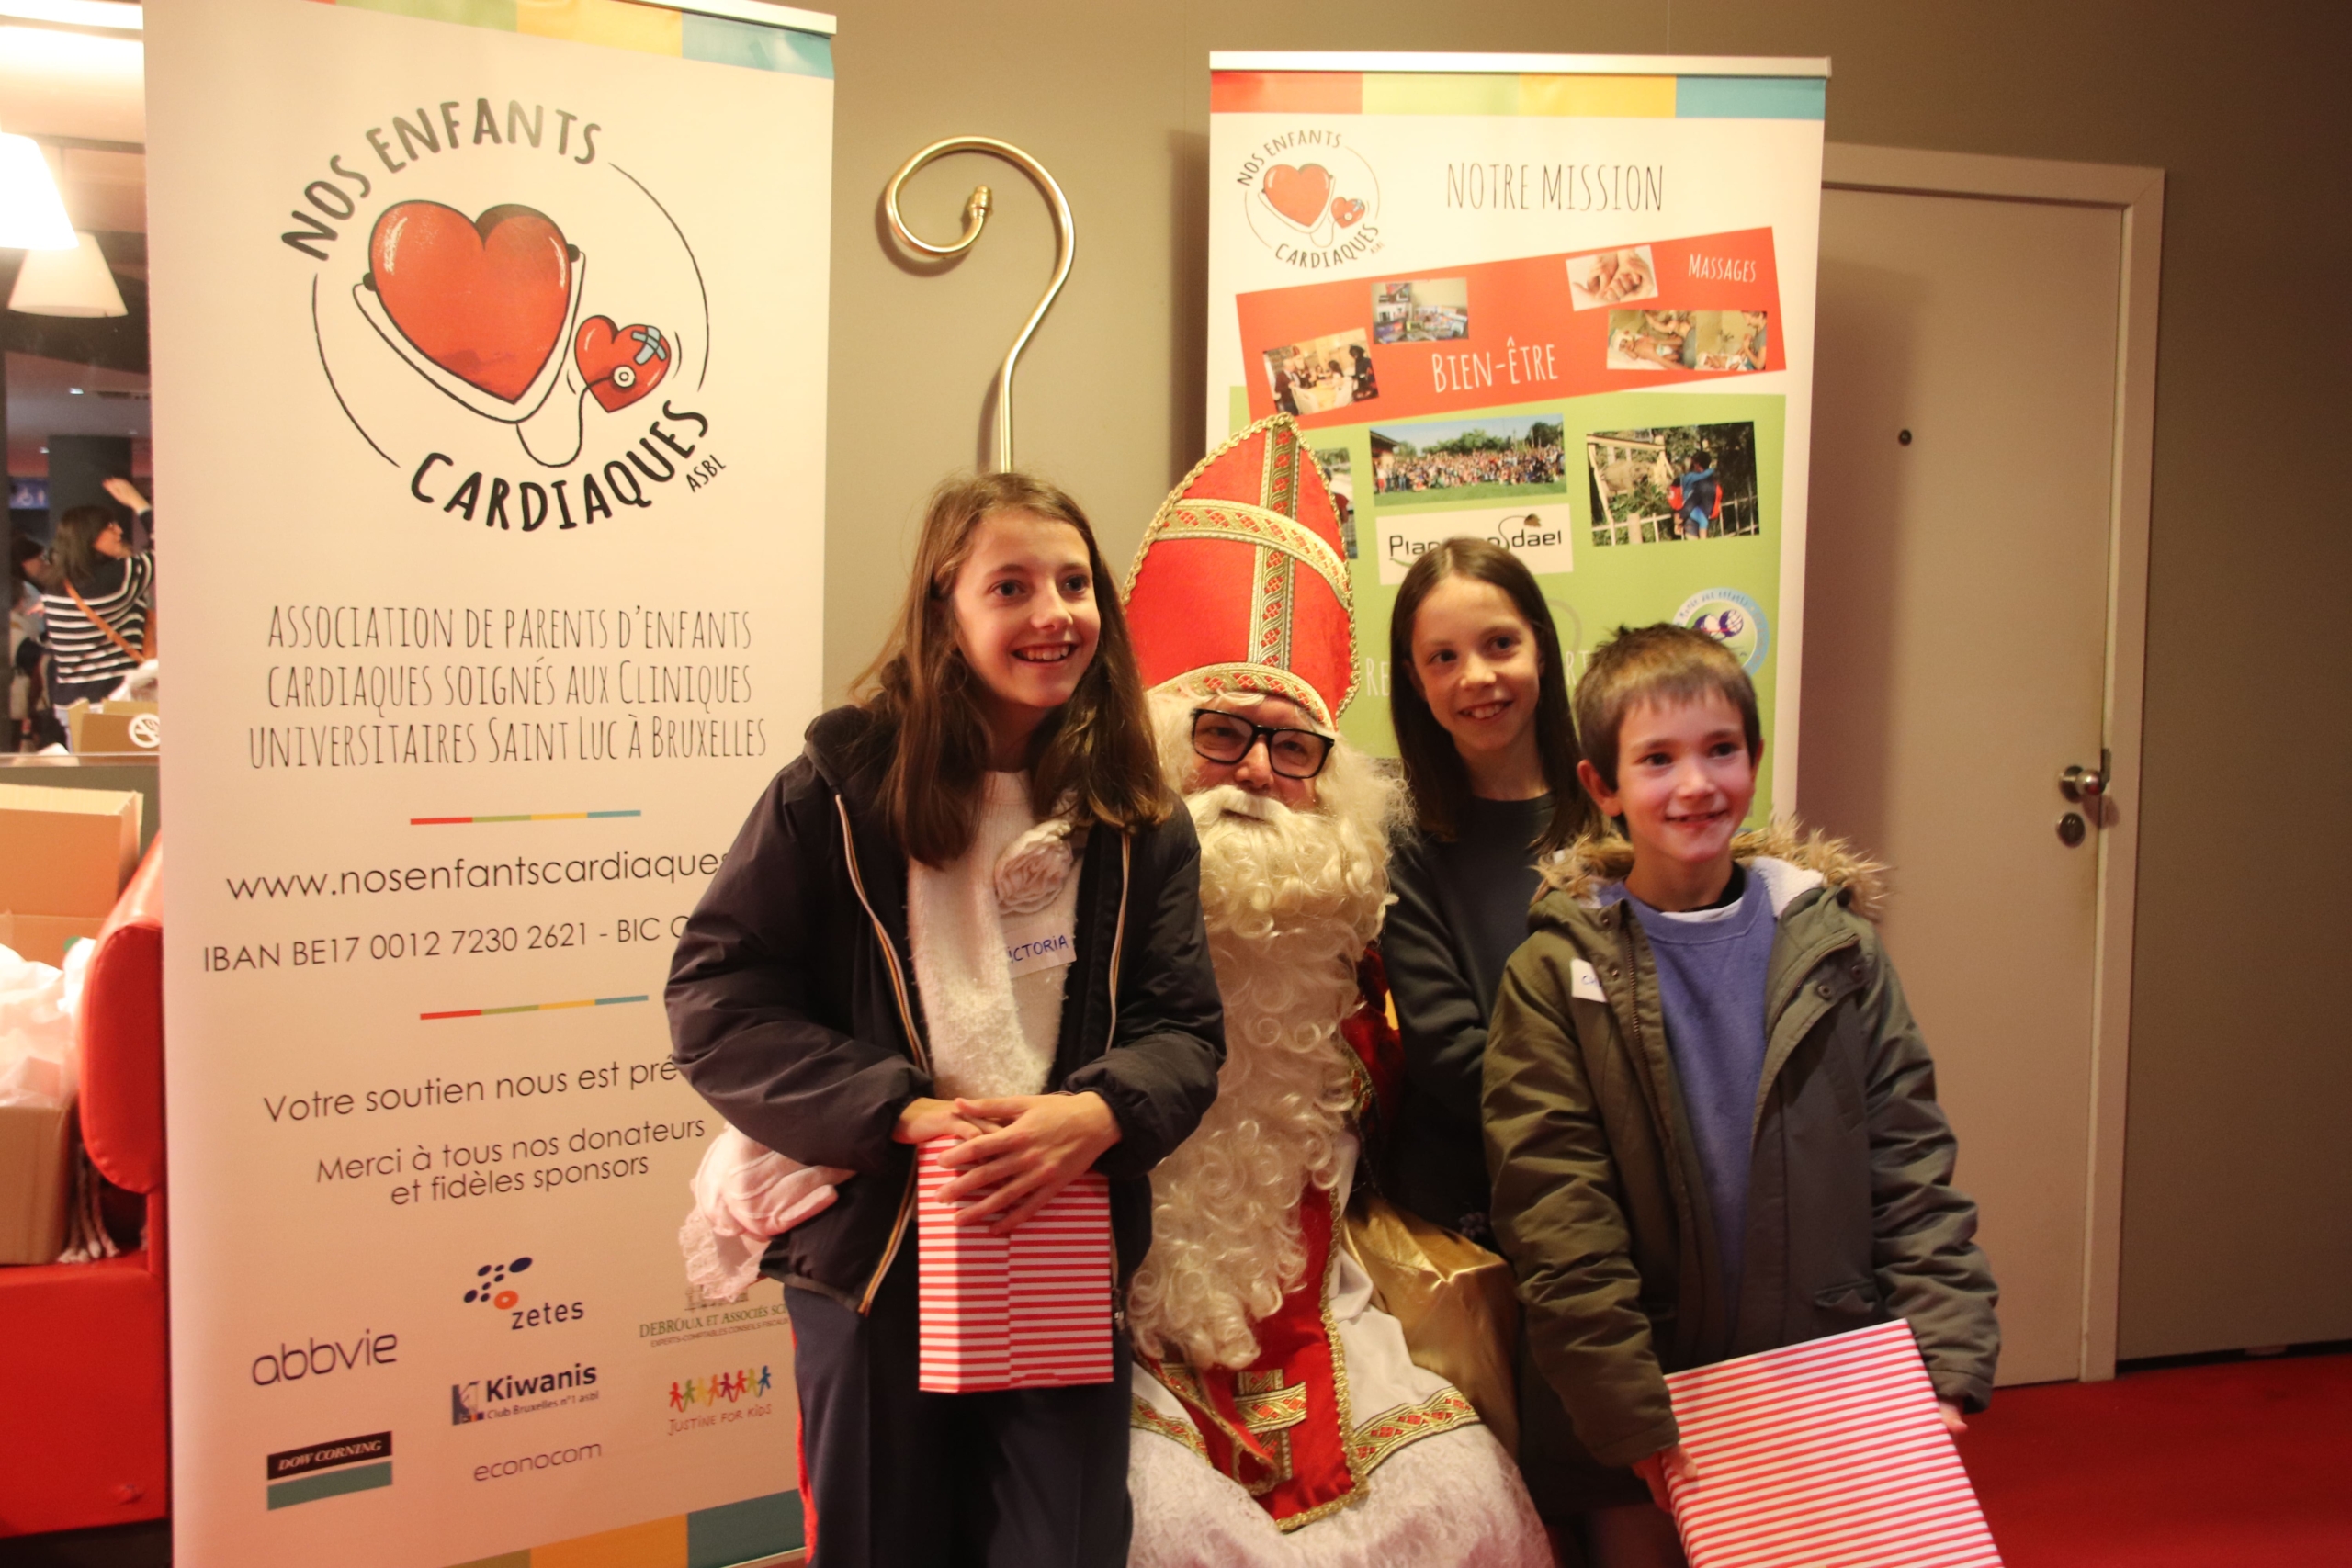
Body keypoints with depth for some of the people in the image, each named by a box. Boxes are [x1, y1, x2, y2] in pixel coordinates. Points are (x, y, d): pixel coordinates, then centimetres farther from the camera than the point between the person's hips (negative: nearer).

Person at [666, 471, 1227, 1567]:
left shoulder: (1138, 820, 3)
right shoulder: (841, 788, -6)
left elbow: (1184, 1031, 1)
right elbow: (717, 1001, -8)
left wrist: (1097, 1114, -21)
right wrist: (902, 1114, -19)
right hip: (872, 1257, -1)